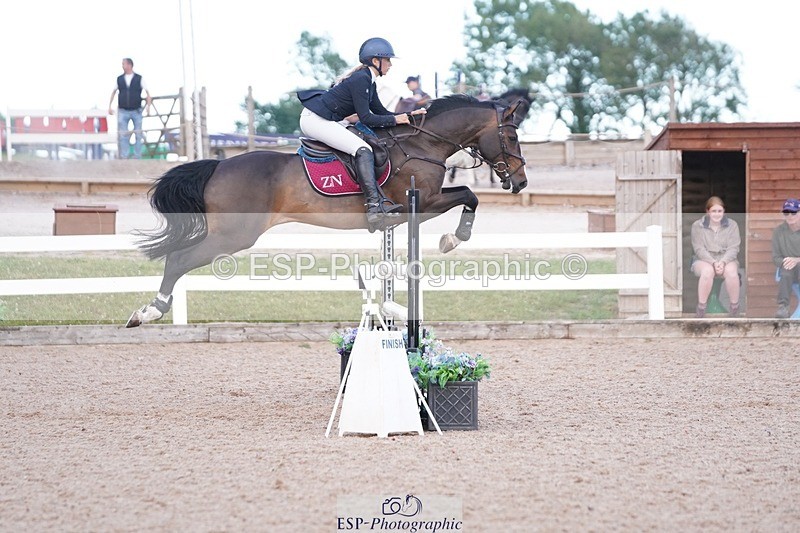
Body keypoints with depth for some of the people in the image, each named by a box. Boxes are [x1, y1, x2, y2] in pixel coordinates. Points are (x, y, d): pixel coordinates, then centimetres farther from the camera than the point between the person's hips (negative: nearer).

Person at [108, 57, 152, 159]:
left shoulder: (139, 78, 1)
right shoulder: (119, 79, 6)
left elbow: (147, 92, 2)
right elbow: (114, 92, 17)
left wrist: (148, 105, -11)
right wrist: (110, 106, 10)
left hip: (136, 111, -1)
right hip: (123, 111, 1)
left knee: (138, 135, 2)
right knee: (123, 136, -3)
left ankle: (137, 157, 9)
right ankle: (124, 157, 0)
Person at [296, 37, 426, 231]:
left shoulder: (368, 81, 13)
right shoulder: (360, 79, -18)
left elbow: (380, 112, 17)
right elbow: (366, 118, -19)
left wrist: (408, 115, 9)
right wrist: (395, 119, -13)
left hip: (329, 121, 11)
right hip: (315, 120, -11)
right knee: (362, 150, -21)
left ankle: (382, 200, -5)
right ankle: (375, 207, -30)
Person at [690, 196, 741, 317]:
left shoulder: (732, 225, 5)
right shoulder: (697, 226, 1)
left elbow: (733, 248, -3)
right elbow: (699, 249, -7)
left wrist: (723, 262, -22)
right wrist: (713, 263, -22)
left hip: (726, 260, 1)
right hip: (704, 260, -1)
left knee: (731, 271, -35)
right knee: (707, 271, -37)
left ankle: (735, 307, -19)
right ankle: (701, 309, -29)